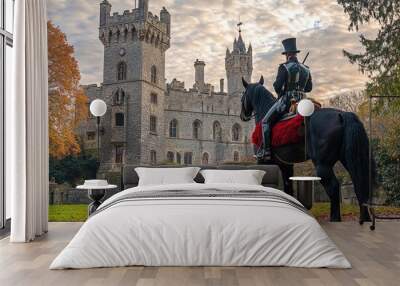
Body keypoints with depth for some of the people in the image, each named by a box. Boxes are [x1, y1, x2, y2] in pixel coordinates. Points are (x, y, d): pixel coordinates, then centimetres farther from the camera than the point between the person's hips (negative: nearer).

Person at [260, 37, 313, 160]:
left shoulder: (284, 67, -9)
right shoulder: (306, 69, 11)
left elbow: (277, 86, -13)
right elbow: (309, 88, 16)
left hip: (286, 100, -6)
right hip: (301, 102, 7)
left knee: (266, 121, 0)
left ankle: (266, 151, -8)